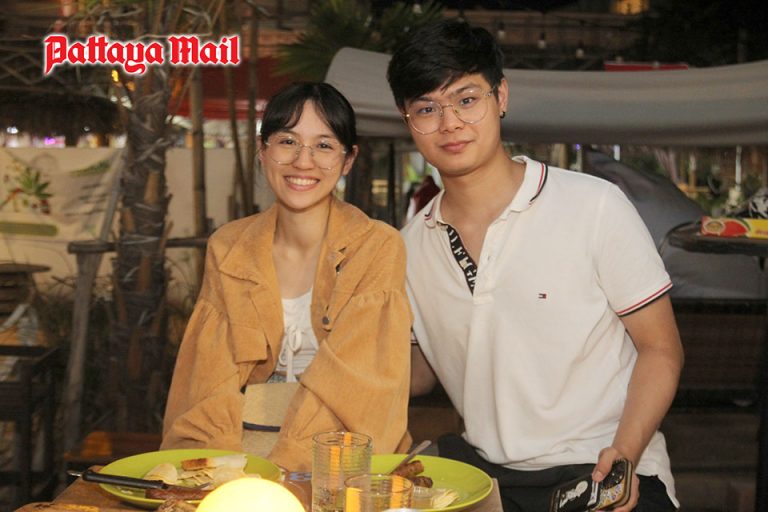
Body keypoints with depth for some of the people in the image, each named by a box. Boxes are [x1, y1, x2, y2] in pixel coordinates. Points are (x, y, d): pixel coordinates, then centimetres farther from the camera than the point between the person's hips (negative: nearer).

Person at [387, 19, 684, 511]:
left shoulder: (596, 207, -9)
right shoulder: (414, 242, 6)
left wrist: (624, 453, -17)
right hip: (481, 467, 4)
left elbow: (660, 350, -4)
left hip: (604, 472, -3)